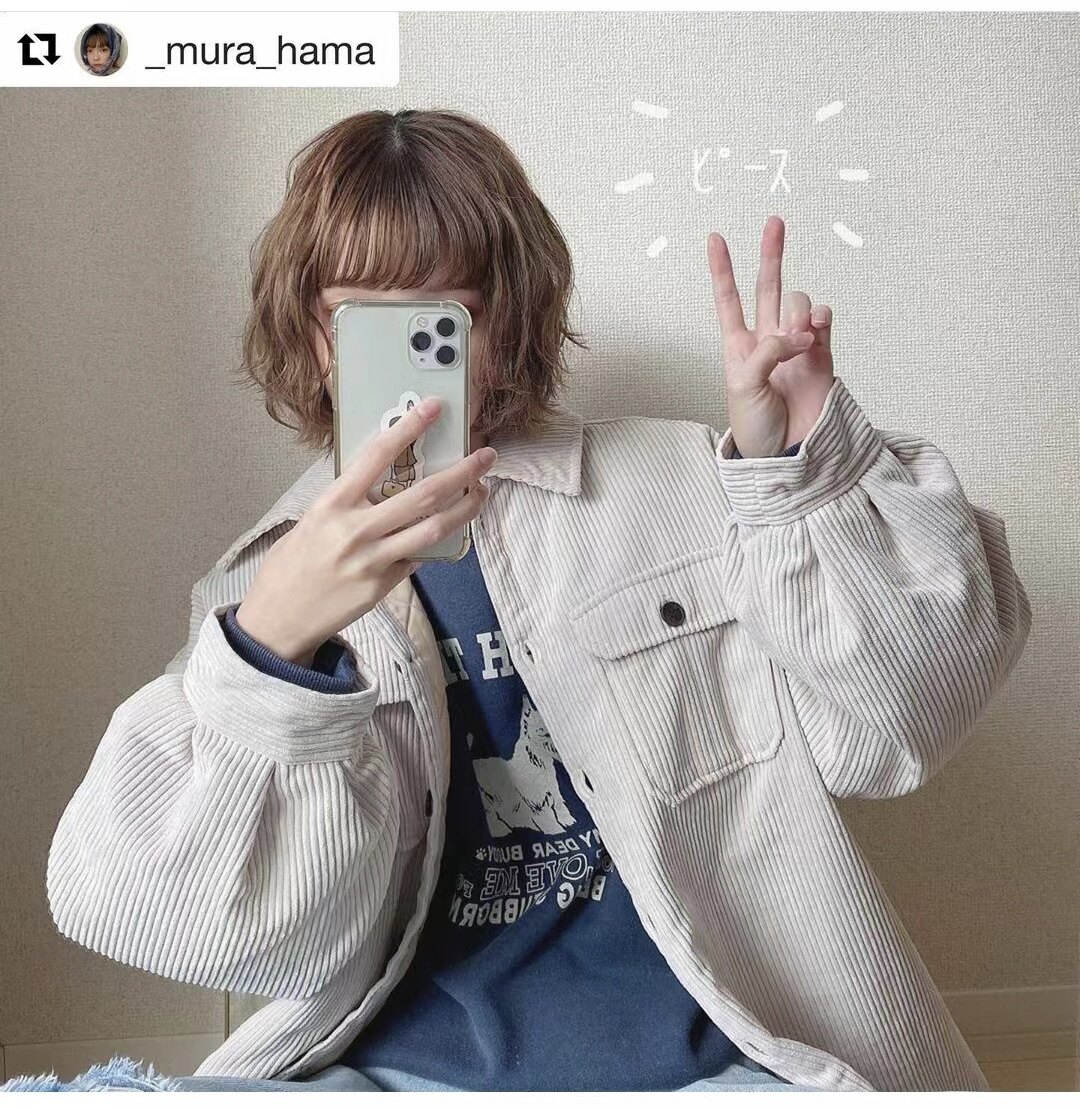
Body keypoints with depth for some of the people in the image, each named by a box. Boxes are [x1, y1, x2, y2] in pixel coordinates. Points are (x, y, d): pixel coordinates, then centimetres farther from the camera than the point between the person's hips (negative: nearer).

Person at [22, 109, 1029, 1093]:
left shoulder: (681, 492, 1)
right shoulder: (269, 581, 5)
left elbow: (884, 731, -2)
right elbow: (281, 943, -5)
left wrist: (798, 465, -15)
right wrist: (271, 646, -22)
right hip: (399, 1063, 2)